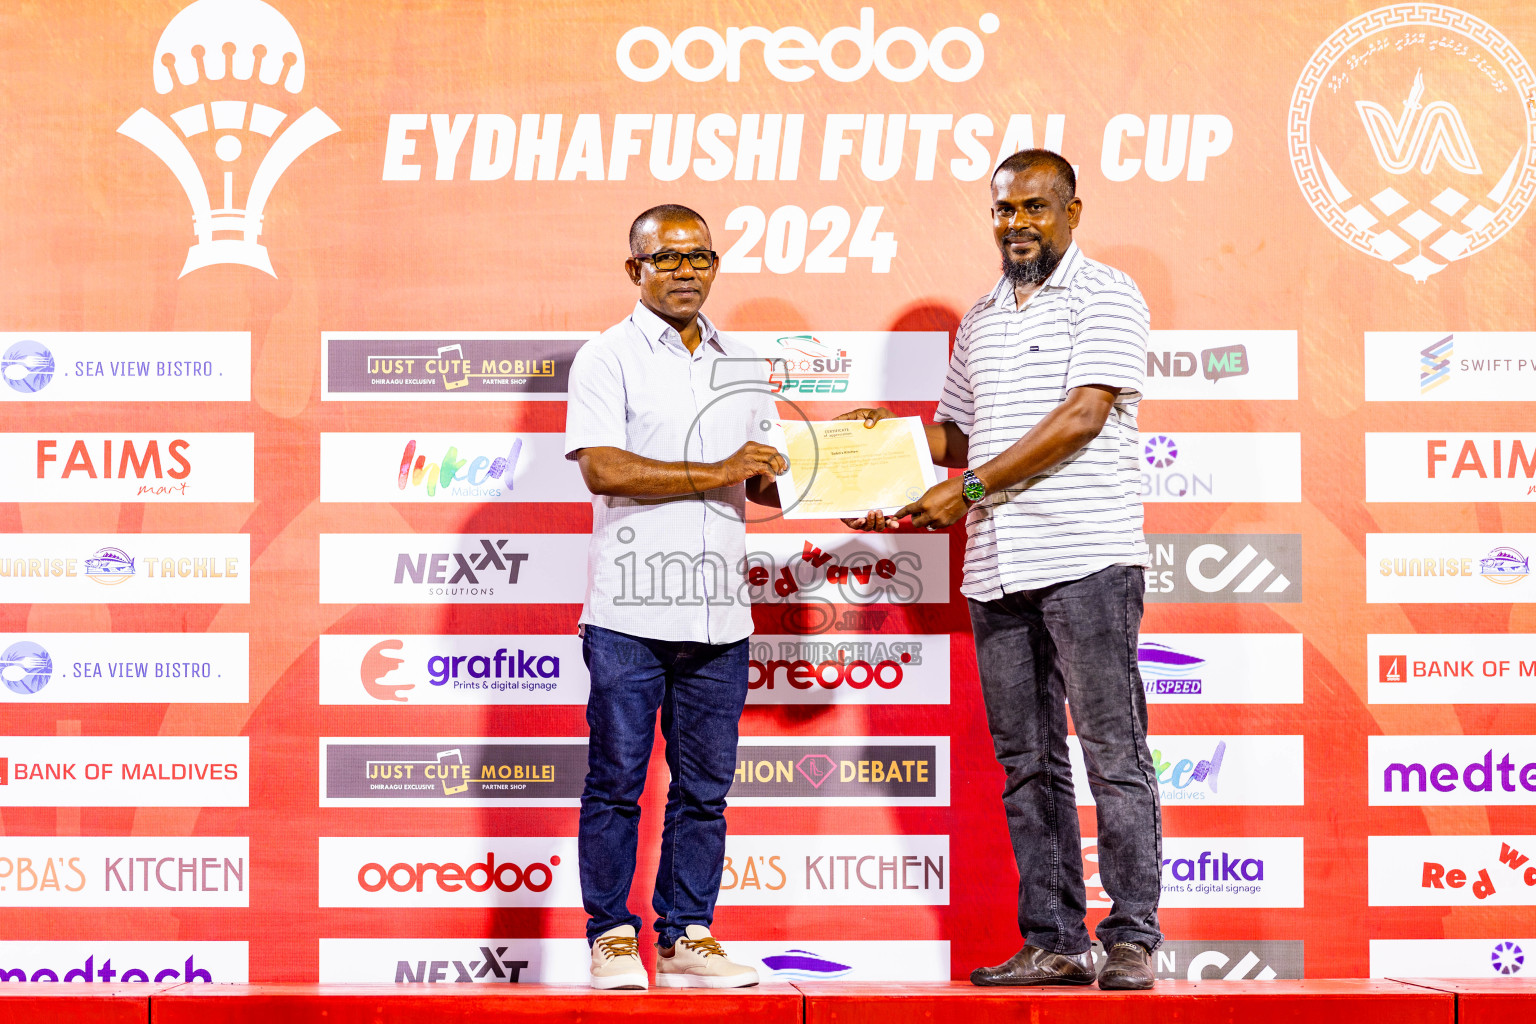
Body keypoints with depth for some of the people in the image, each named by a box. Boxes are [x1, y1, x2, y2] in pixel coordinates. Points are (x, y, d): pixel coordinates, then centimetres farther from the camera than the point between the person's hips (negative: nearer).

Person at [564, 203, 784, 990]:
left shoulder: (742, 366, 18)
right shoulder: (608, 357, 0)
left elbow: (765, 484, 21)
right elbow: (602, 468, -13)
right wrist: (714, 473, -15)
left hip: (718, 612, 5)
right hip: (629, 609, -5)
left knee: (704, 785, 7)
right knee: (616, 781, 0)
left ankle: (686, 938, 15)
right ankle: (611, 937, 9)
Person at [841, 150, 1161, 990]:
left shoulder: (1105, 296, -1)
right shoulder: (980, 320, 21)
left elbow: (1083, 417, -12)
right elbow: (955, 431, 29)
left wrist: (969, 487, -14)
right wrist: (892, 433, 8)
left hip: (1087, 557, -7)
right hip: (996, 569, 7)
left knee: (1113, 750, -6)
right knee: (1026, 763, 6)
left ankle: (1132, 939, -2)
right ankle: (1052, 942, 11)